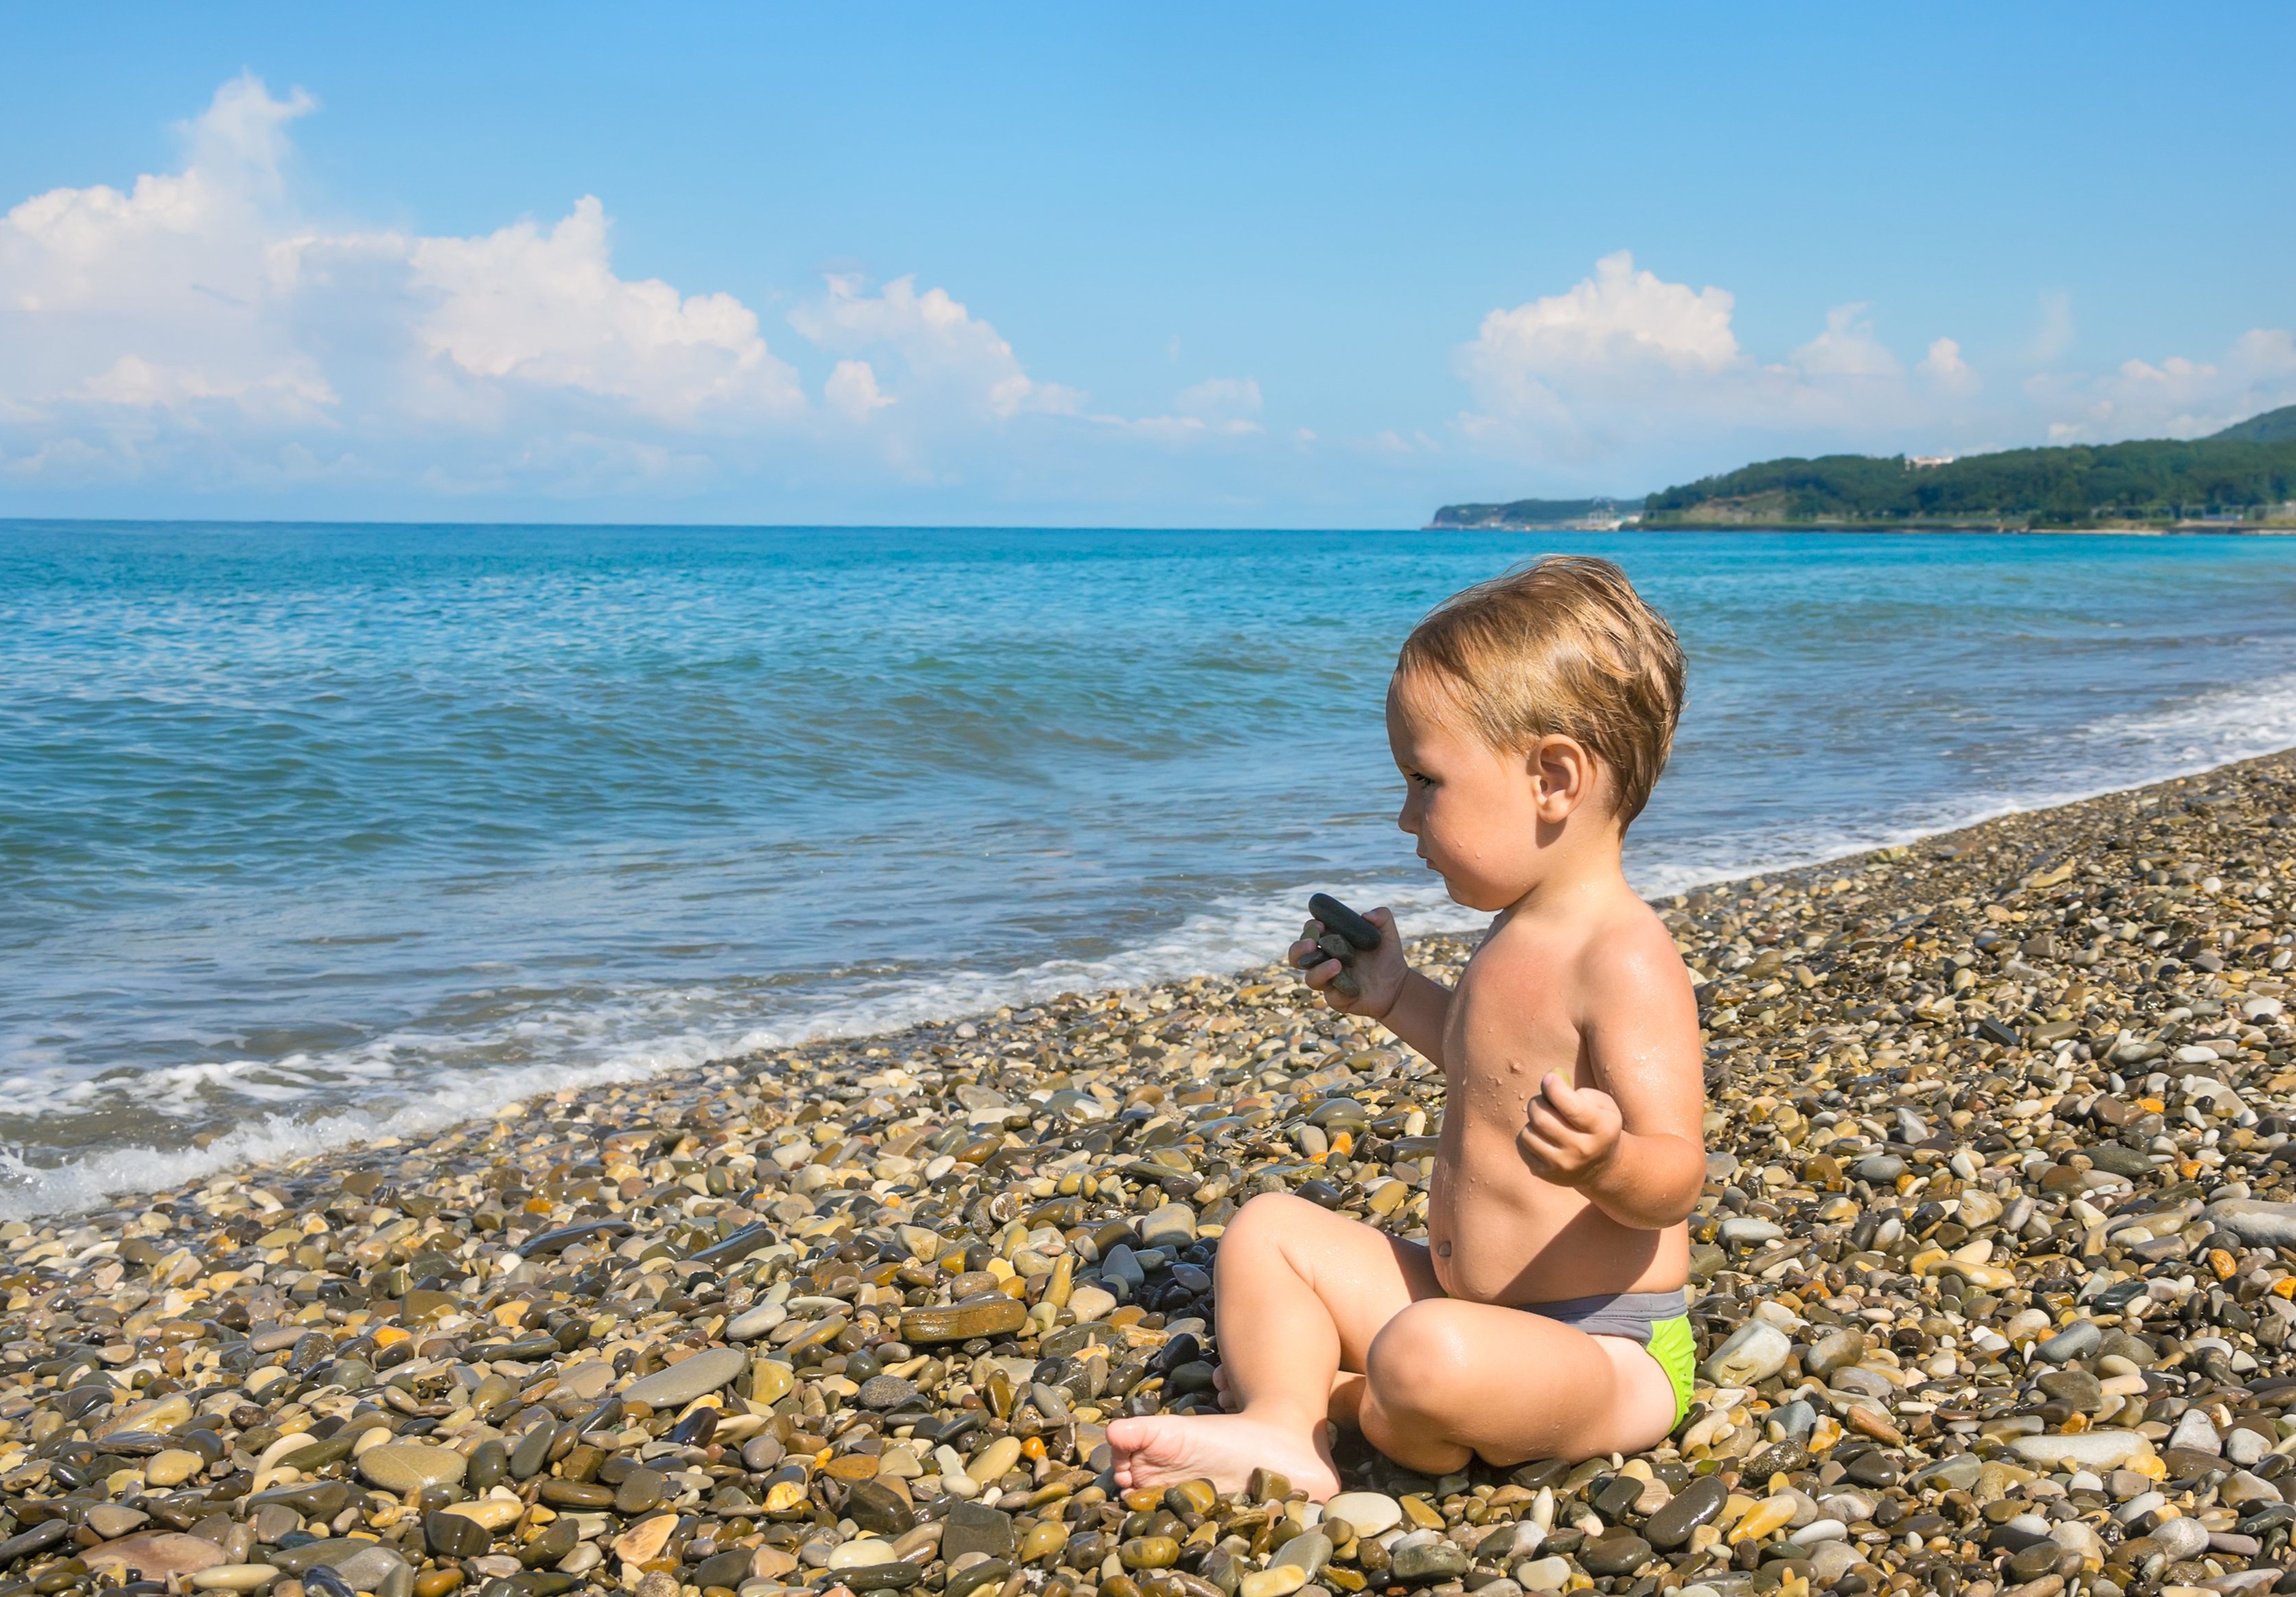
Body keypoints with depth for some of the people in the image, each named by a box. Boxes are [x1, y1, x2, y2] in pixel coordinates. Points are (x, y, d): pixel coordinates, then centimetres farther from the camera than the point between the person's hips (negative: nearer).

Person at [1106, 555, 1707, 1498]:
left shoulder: (1626, 962, -23)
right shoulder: (1521, 932, 8)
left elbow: (1676, 1176, -28)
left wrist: (1606, 1161, -49)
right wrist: (1396, 999, 28)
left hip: (1608, 1356, -10)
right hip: (1476, 1310, 10)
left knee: (1426, 1360, -37)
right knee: (1269, 1229, 9)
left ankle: (1360, 1414, -2)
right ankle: (1281, 1431, -13)